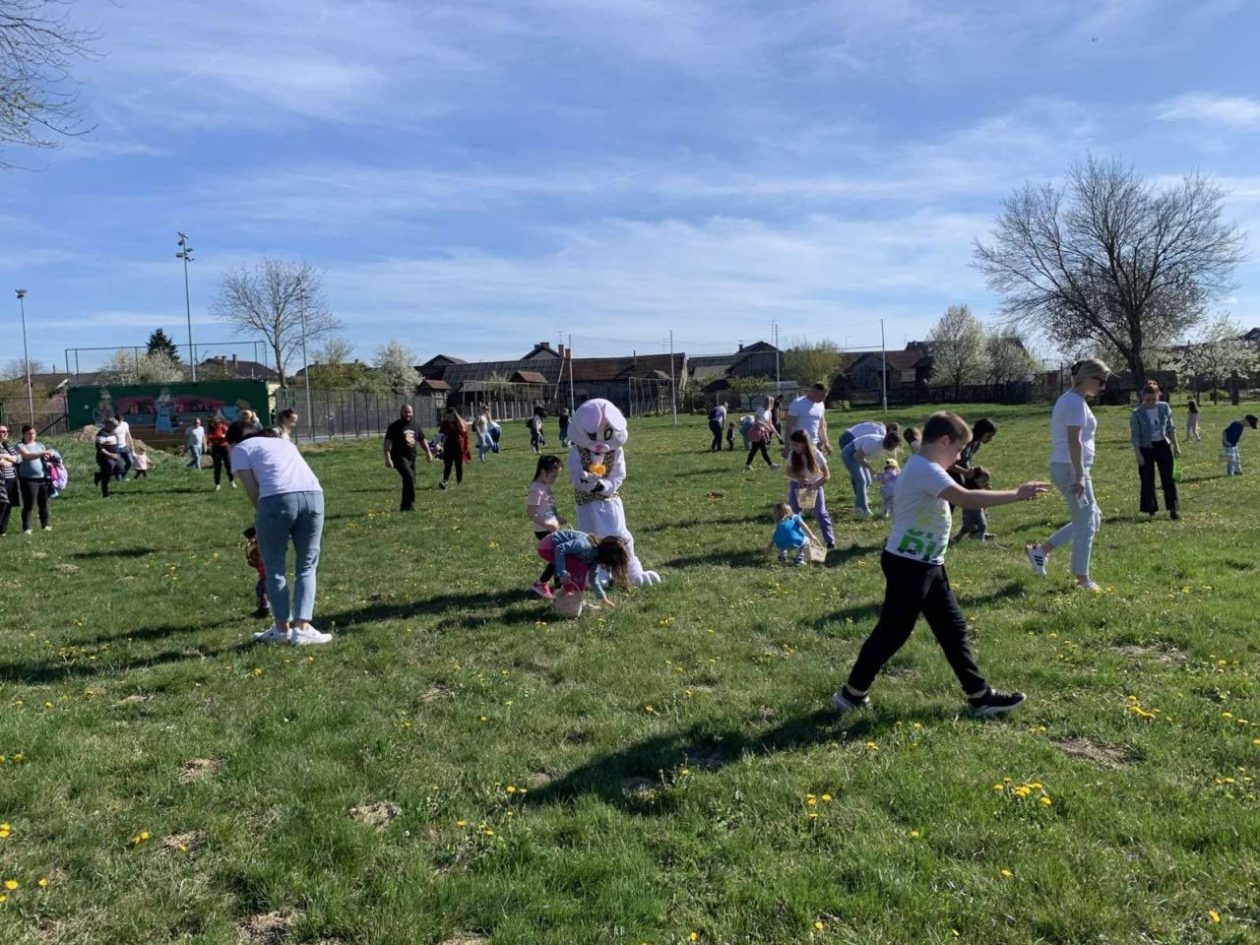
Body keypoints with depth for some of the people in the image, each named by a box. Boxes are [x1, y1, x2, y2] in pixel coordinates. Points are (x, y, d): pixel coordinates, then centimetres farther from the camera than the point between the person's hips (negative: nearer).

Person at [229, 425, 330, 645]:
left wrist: (261, 513, 21)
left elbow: (252, 490, 8)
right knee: (307, 567, 13)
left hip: (277, 498, -4)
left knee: (275, 567, 12)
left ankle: (282, 628, 18)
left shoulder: (241, 448, 20)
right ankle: (302, 628, 6)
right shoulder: (285, 443, 35)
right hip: (313, 494, 4)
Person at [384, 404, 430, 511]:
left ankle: (404, 506, 23)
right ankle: (410, 504, -18)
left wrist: (428, 451, 10)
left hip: (412, 458, 7)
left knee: (411, 481, 9)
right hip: (399, 457, -7)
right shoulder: (395, 426, -4)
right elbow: (387, 443, -9)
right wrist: (388, 458, -18)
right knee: (409, 477, -24)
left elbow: (422, 440, 26)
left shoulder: (415, 427, 15)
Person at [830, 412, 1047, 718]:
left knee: (953, 629, 13)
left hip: (928, 566, 10)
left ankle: (979, 695, 21)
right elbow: (966, 499, -31)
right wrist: (1017, 495, -25)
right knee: (893, 632, 1)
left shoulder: (924, 469, 13)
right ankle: (852, 693, 14)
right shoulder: (924, 470, -21)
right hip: (908, 567, -10)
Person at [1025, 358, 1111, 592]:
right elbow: (1074, 441, -21)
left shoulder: (1068, 399, 16)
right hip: (1071, 469, -10)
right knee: (1086, 525, 1)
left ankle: (1040, 549, 17)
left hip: (1063, 468, 10)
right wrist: (1080, 476, -21)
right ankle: (1082, 579, 11)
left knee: (1093, 520, 18)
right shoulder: (1076, 402, -15)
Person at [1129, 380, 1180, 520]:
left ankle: (1173, 509, 7)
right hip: (1146, 448, -2)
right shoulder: (1137, 414, -12)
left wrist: (1176, 445, 7)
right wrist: (1138, 454, -16)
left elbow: (1171, 428, 8)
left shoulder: (1165, 408, -3)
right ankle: (1151, 510, 10)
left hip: (1163, 446, 2)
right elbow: (1135, 436, -11)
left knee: (1168, 478, 2)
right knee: (1147, 480, 1)